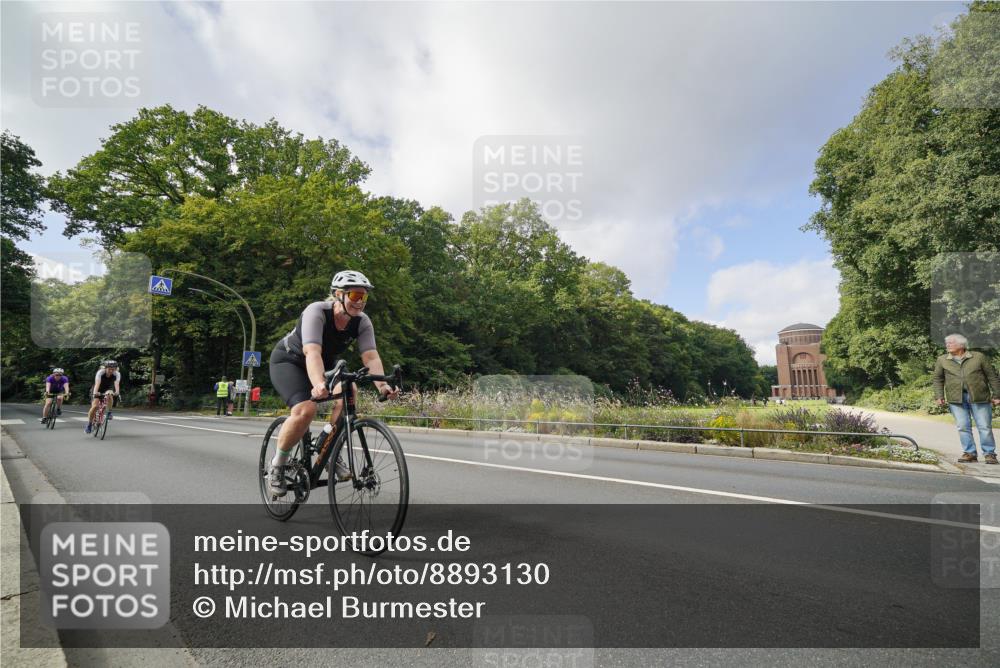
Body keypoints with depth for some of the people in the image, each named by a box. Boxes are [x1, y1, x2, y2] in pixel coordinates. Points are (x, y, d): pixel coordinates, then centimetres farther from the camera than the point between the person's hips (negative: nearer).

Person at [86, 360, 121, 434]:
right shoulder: (100, 372, -28)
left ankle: (109, 413, -17)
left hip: (108, 389, 1)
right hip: (98, 390, -1)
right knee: (95, 406, -17)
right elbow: (97, 383, -41)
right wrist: (95, 392, -59)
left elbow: (116, 384, -40)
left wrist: (117, 392, -60)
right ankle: (89, 424, 1)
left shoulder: (117, 374, -25)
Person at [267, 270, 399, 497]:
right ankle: (277, 465, -4)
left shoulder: (362, 322, -17)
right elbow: (312, 352, -45)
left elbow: (371, 356, -28)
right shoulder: (316, 312, -31)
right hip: (288, 360, -4)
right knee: (306, 409, -29)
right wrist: (319, 384, -63)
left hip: (326, 363, 5)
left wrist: (382, 385, -46)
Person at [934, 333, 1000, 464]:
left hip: (979, 397, -1)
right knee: (963, 427, 1)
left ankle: (989, 453, 14)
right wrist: (939, 396, 3)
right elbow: (938, 379, 12)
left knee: (985, 426, 2)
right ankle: (969, 453, 10)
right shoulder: (942, 360, 8)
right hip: (956, 399, 1)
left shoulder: (979, 357, 4)